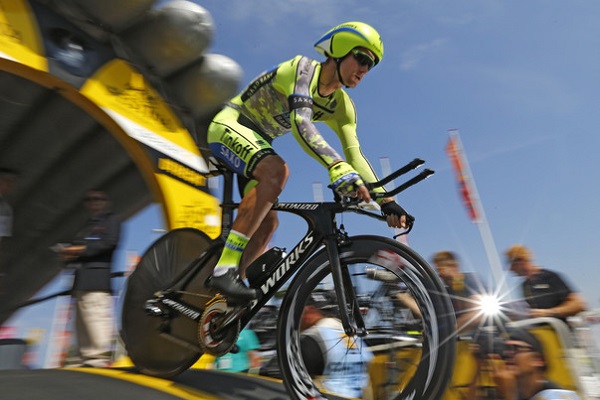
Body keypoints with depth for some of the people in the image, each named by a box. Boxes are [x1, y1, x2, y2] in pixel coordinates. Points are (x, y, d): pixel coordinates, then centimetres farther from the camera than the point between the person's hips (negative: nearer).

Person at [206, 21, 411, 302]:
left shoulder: (342, 106, 0)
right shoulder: (303, 68, -20)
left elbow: (355, 154, -8)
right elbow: (300, 123, -38)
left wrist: (386, 201, -19)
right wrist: (338, 168, -51)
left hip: (256, 142, 8)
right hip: (230, 126, -7)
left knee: (268, 222, -3)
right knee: (277, 170, -36)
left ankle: (224, 291, 12)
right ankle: (224, 268, -30)